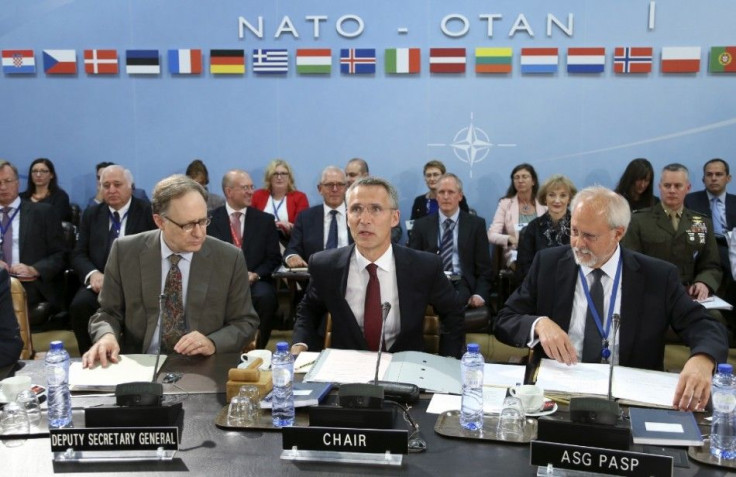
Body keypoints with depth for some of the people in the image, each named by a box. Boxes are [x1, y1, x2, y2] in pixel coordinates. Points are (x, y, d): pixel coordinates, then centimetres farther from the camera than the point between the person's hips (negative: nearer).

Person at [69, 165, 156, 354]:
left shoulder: (149, 212, 4)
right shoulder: (91, 214, 16)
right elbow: (78, 254, 11)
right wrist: (93, 274, -12)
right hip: (100, 281, 3)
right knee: (79, 305, -28)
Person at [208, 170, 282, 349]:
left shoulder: (265, 220, 11)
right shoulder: (210, 219, 8)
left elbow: (274, 258, 9)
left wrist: (255, 274, -10)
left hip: (255, 281, 1)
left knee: (265, 296, -33)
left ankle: (259, 347, -13)